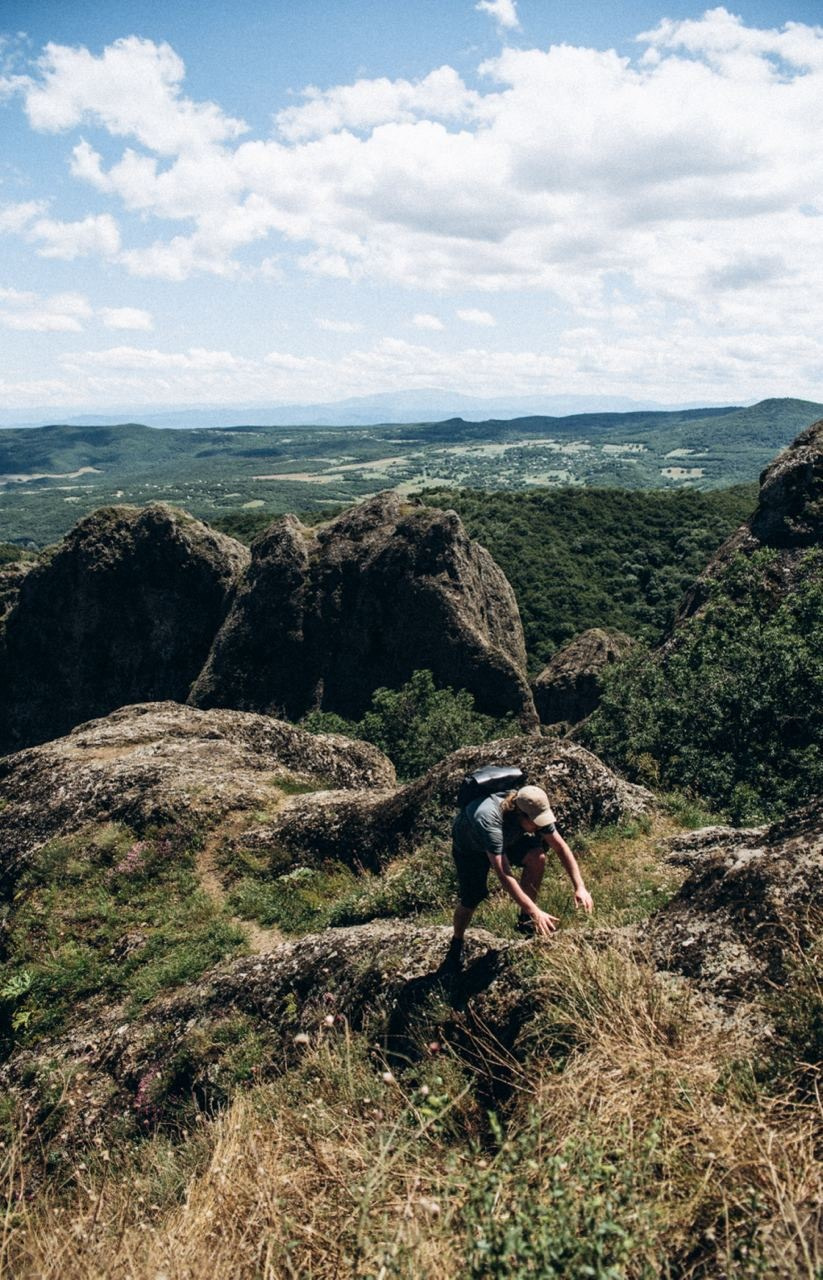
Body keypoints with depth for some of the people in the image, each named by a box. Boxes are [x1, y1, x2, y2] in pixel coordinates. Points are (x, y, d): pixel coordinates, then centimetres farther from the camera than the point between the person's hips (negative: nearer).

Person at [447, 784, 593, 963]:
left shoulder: (534, 811, -27)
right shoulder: (489, 820, -45)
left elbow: (561, 847, -17)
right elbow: (504, 874, -47)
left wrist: (579, 887, -26)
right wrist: (535, 912, -48)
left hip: (508, 839, 5)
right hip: (470, 847, -4)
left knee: (537, 857, -21)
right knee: (471, 899, -12)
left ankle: (525, 921, -5)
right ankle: (456, 943, 20)